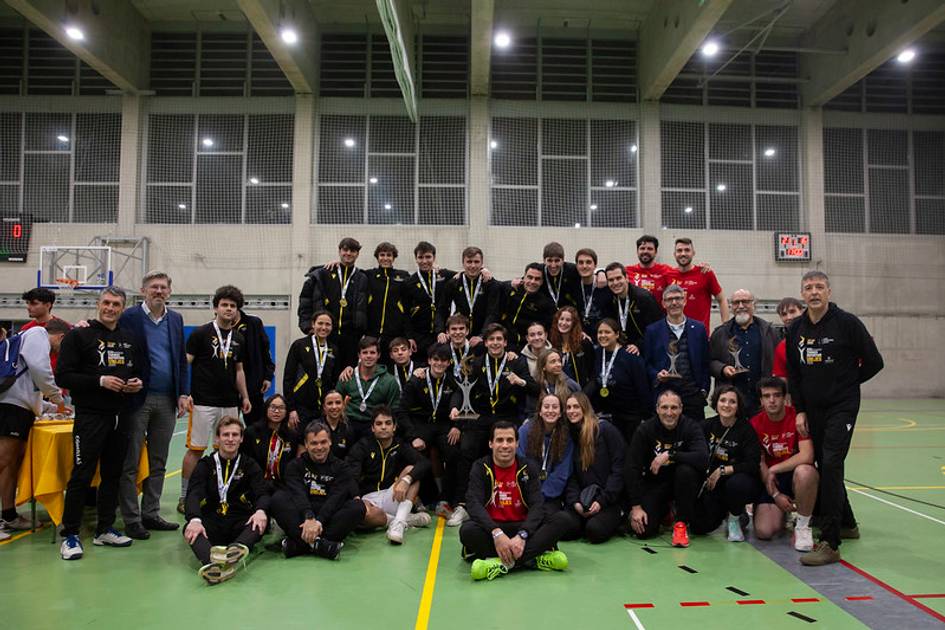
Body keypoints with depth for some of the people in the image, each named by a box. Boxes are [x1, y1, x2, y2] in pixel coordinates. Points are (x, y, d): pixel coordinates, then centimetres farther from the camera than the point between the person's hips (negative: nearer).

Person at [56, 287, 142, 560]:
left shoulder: (129, 338, 14)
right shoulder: (78, 336, -3)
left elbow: (138, 371, 23)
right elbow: (63, 376, -9)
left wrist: (138, 383, 1)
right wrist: (100, 381, -19)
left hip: (121, 417, 6)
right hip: (90, 416, -5)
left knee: (113, 474, 11)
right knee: (82, 475, -3)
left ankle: (105, 529, 23)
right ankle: (70, 535, 9)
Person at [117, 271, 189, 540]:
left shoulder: (175, 319, 10)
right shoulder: (129, 317, -4)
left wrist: (183, 393, 6)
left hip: (167, 400, 5)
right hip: (137, 399, -5)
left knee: (158, 463, 11)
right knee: (131, 463, 3)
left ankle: (151, 513, 22)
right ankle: (131, 519, 11)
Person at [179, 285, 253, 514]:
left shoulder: (239, 338, 12)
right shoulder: (201, 333, -4)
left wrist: (245, 396, 13)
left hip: (230, 403, 5)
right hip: (203, 403, -5)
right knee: (195, 449, -2)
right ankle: (185, 497, 8)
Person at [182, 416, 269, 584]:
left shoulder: (250, 465, 14)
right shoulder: (205, 465, 12)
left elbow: (263, 493, 0)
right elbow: (194, 494, -5)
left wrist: (260, 510, -26)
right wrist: (194, 519, -28)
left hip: (241, 523, 0)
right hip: (211, 522, 0)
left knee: (262, 522, -31)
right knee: (190, 529, -32)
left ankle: (237, 549, -61)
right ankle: (213, 564, -60)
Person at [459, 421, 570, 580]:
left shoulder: (528, 468, 2)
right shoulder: (481, 468, -2)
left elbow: (537, 506, -9)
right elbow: (474, 504, -16)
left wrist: (522, 536, -28)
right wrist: (497, 533, -33)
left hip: (522, 527, 2)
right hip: (491, 528, -2)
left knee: (561, 519, -21)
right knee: (467, 530, -34)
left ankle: (503, 562, -35)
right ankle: (533, 559, -32)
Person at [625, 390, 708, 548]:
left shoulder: (691, 427, -13)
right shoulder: (645, 430, -11)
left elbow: (703, 459, -30)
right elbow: (632, 468, -12)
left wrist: (669, 455, -32)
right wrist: (636, 506, -17)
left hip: (682, 483, -1)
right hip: (654, 483, 1)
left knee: (686, 470, -34)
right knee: (643, 530, -16)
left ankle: (681, 523, -12)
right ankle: (664, 512, 21)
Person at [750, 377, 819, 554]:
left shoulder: (798, 417, -13)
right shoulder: (755, 423, -4)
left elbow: (807, 456, -23)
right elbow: (759, 463, -1)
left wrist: (773, 470, -17)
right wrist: (775, 494, -9)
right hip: (770, 481, 2)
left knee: (805, 472, -40)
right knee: (763, 531, -16)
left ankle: (803, 526, -16)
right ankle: (782, 515, 22)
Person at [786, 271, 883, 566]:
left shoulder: (847, 322, -8)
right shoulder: (795, 329, 6)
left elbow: (874, 362, -1)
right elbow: (793, 374, 11)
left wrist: (845, 384, 6)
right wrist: (800, 410, 5)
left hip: (842, 408, -5)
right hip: (812, 409, 5)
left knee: (831, 465, -15)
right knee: (824, 466, 13)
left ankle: (830, 544, -11)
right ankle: (846, 523, 35)